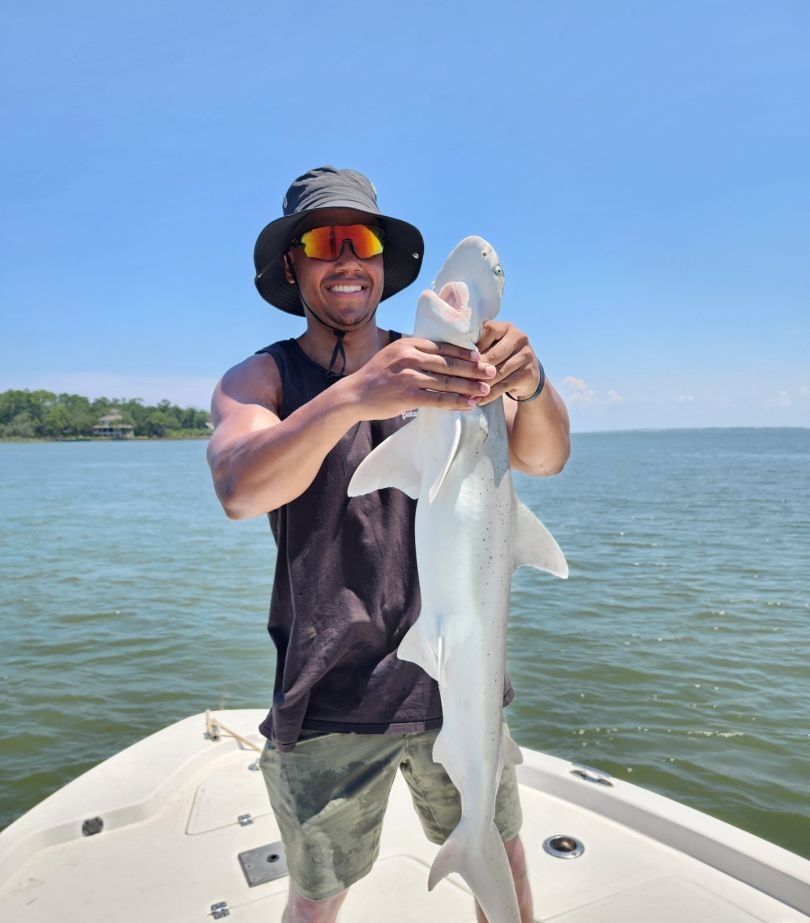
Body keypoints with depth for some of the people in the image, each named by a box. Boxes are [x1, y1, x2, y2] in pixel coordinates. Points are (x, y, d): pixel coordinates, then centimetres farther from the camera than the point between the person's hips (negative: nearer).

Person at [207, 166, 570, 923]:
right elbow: (239, 491, -24)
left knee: (500, 858, 19)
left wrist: (529, 385, -33)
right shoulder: (259, 378, -4)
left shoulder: (443, 365, 1)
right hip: (331, 697, -1)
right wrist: (351, 397, -41)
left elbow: (544, 459, -10)